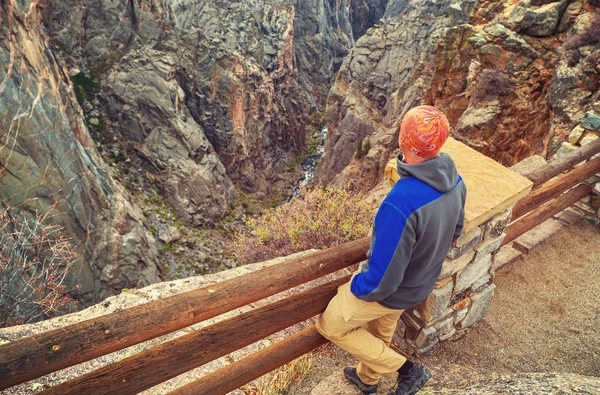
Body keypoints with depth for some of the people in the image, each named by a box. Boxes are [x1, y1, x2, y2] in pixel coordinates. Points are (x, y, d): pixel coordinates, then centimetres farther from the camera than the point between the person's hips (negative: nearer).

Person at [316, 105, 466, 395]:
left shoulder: (401, 203, -42)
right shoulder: (454, 180, -16)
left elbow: (382, 278, -32)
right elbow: (454, 232, 4)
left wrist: (356, 288, -11)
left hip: (387, 289, -7)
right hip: (421, 282, 8)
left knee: (330, 326, 16)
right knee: (382, 329, 32)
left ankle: (406, 369, 20)